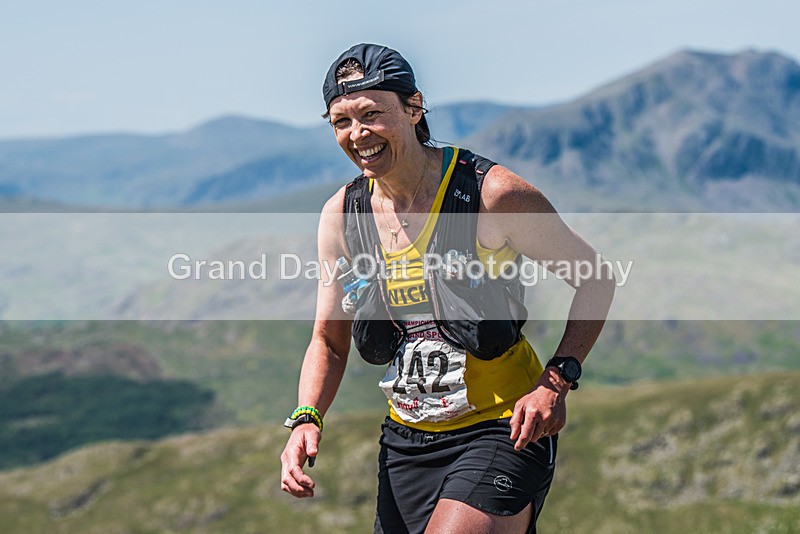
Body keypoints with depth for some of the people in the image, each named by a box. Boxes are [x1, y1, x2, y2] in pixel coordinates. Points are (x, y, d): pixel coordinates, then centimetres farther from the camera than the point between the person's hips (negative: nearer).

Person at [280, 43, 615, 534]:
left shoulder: (494, 193, -14)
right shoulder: (340, 215, 0)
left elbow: (595, 278, -4)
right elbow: (329, 339, 10)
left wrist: (556, 381, -15)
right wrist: (306, 420, -7)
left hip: (503, 427, -5)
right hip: (406, 439, 5)